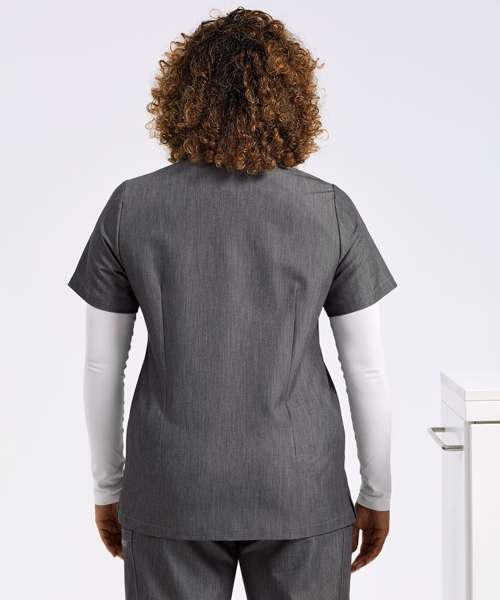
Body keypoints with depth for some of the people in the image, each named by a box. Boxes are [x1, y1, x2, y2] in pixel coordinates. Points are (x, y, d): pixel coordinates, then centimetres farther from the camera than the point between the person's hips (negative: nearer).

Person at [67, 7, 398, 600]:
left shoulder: (130, 207, -5)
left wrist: (107, 488, 11)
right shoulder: (330, 210, -6)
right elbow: (367, 368, -3)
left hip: (173, 493, 1)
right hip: (301, 493, 0)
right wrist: (377, 495, 9)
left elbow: (101, 367, -1)